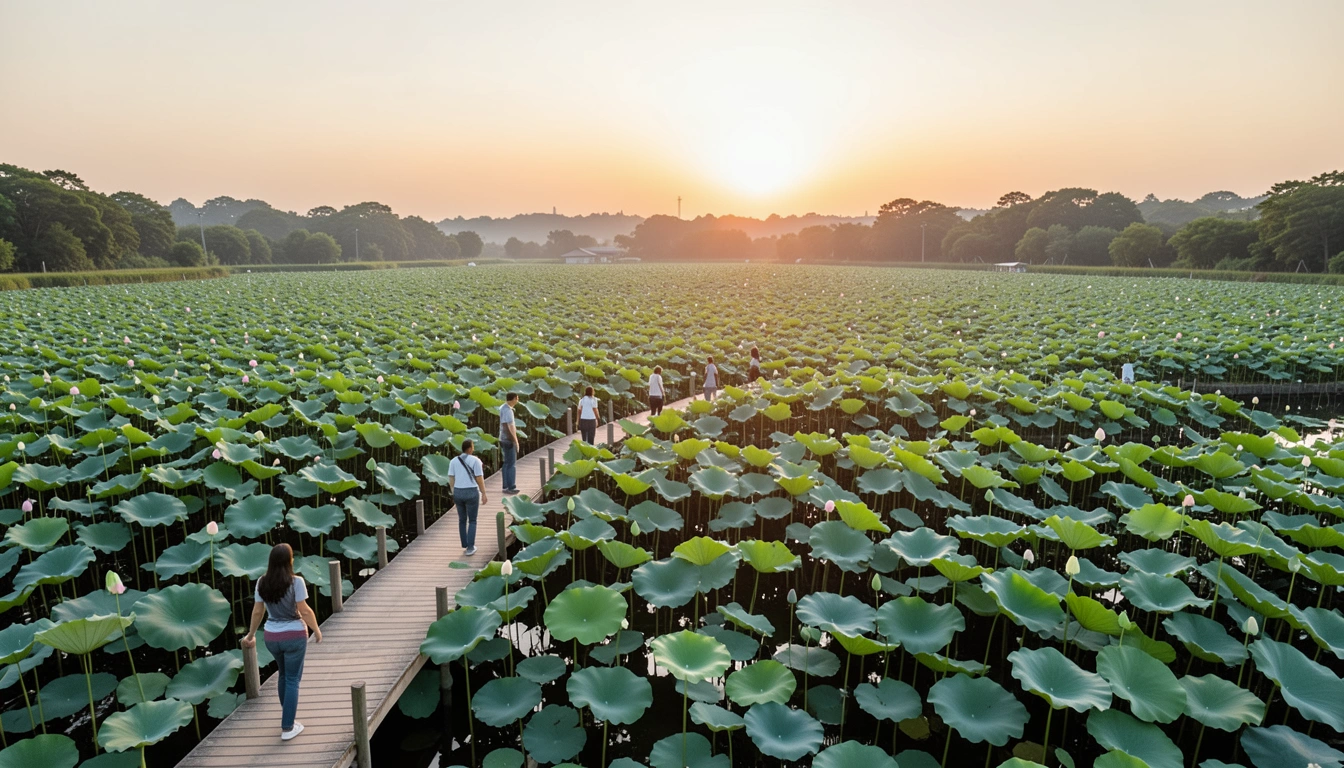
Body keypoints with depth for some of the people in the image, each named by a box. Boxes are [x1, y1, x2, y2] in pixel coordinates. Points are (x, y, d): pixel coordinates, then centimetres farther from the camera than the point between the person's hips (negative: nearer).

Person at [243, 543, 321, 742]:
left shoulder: (262, 582, -4)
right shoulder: (296, 582, -19)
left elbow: (257, 611, 4)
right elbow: (305, 611, -17)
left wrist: (251, 634, 18)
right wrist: (317, 630, -4)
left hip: (272, 637, 5)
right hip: (294, 636, -5)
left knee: (284, 675, 25)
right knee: (292, 680, 6)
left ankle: (287, 716, 39)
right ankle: (287, 728, 11)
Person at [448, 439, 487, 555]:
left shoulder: (454, 461, 4)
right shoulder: (475, 460, -9)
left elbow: (451, 480, 5)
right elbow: (480, 479, -10)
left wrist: (454, 495, 15)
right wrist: (484, 494, -3)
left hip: (458, 493, 4)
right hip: (471, 494, -4)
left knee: (462, 520, 20)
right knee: (472, 521, 10)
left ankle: (465, 545, 25)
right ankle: (470, 548, 4)